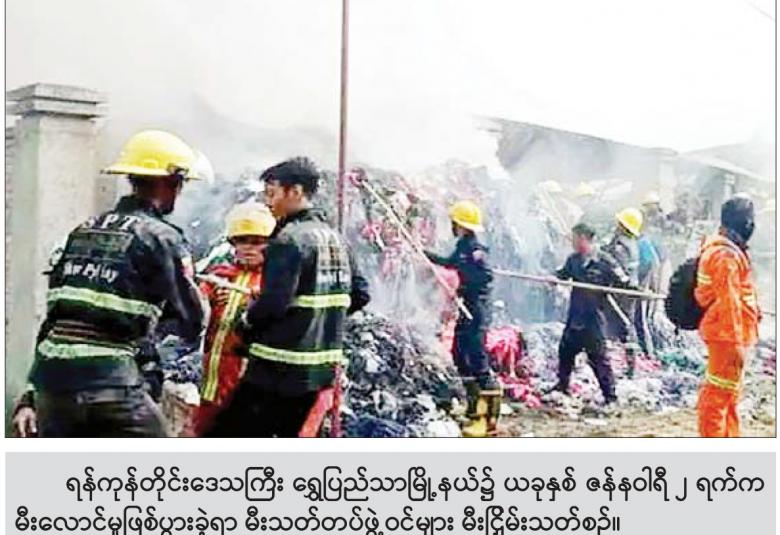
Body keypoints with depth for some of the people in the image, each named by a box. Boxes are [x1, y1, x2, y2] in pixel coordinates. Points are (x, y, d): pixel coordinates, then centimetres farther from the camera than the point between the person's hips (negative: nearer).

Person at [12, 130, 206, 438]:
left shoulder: (84, 230, 17)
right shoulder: (160, 236, -3)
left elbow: (54, 314, 17)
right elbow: (191, 325, -1)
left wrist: (31, 396, 19)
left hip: (50, 378, 7)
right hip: (111, 383, -7)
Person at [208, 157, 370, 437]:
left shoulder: (290, 240, -15)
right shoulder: (336, 239, 11)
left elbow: (273, 302, -23)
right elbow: (360, 294, 15)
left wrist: (246, 325, -5)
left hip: (278, 371, -9)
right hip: (321, 369, 9)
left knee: (224, 442, -1)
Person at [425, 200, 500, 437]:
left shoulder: (475, 248, -16)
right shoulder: (462, 246, 12)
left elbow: (487, 275, -27)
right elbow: (449, 263, 31)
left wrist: (465, 287, -21)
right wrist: (426, 254, 36)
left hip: (477, 309, -10)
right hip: (467, 308, 10)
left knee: (477, 358, -10)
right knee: (461, 355, 15)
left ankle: (488, 418, -8)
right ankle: (475, 407, 25)